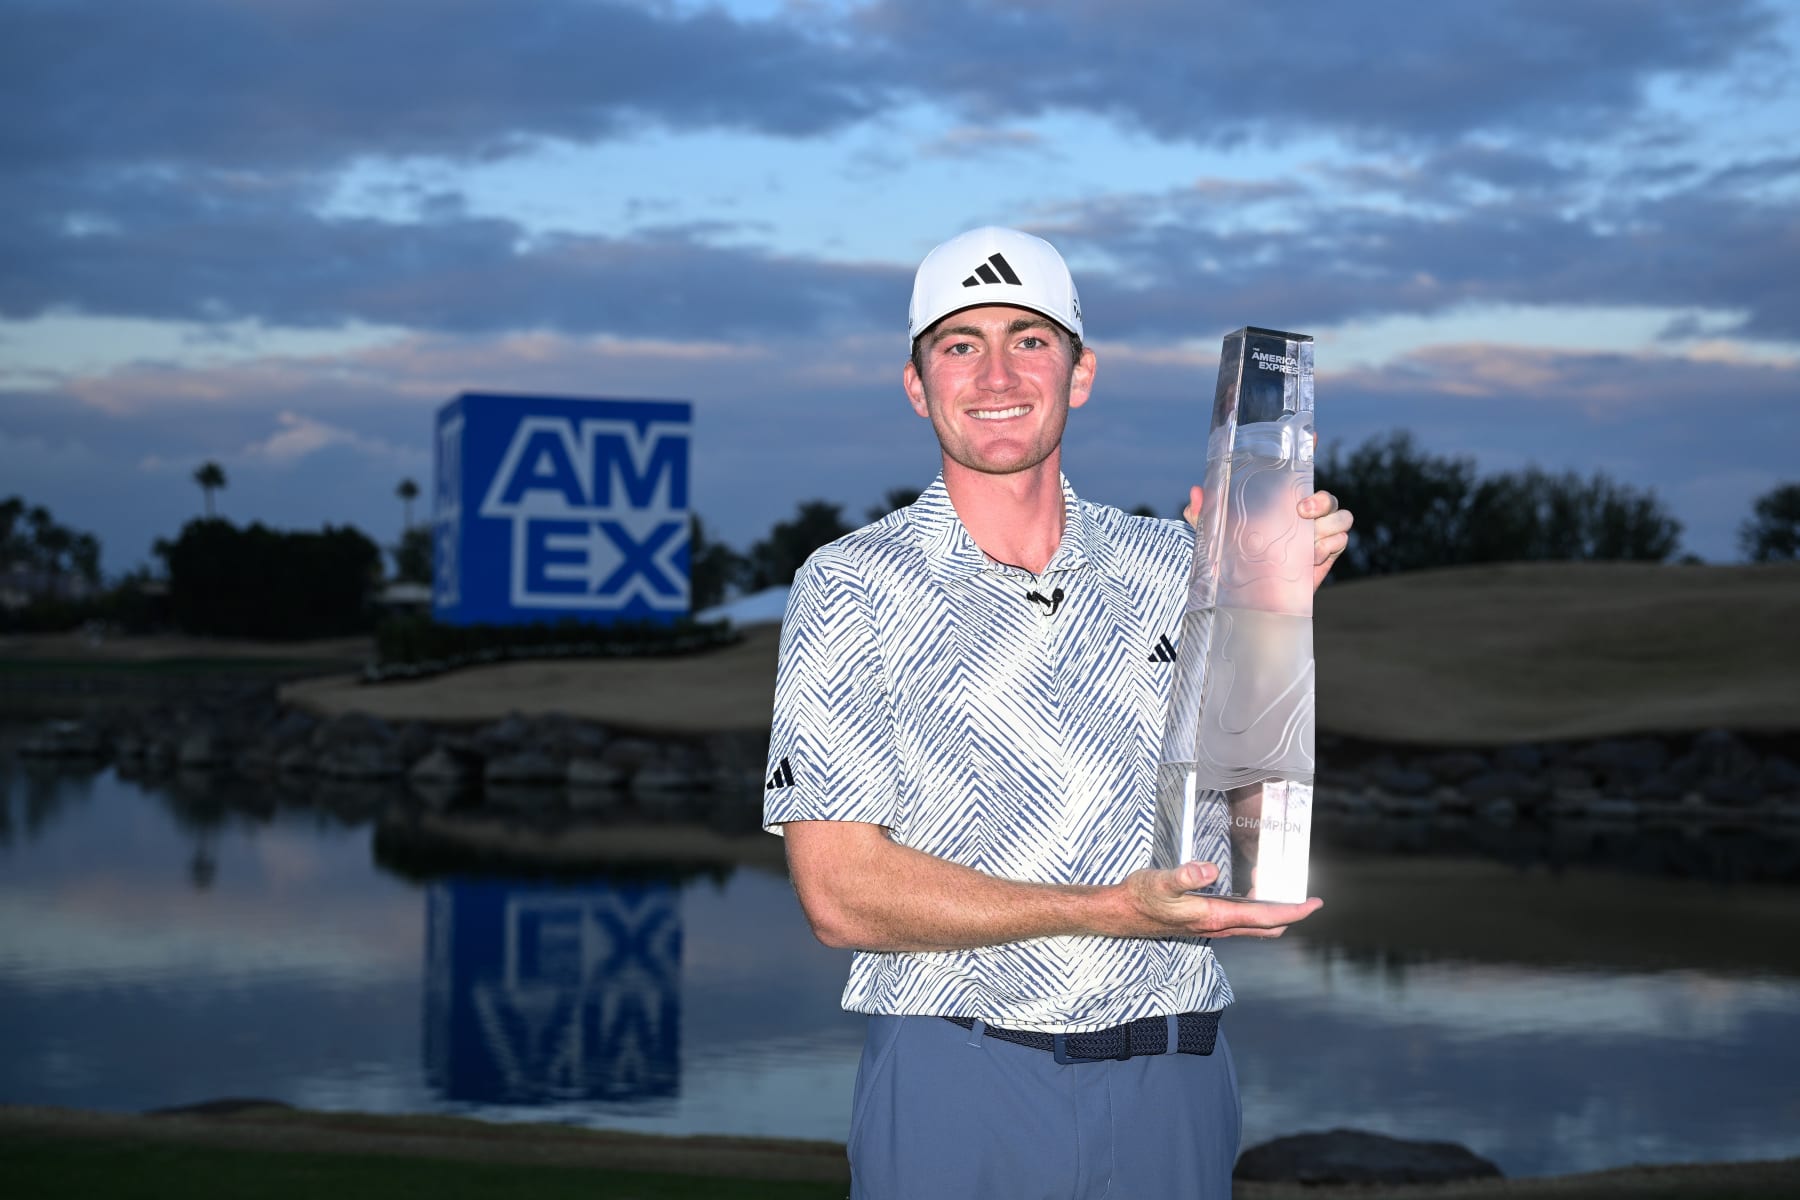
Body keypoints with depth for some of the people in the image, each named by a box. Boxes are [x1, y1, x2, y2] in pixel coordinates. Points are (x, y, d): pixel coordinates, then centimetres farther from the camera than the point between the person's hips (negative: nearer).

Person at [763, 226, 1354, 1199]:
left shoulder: (1171, 565, 7)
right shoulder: (851, 585, -4)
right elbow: (840, 894, -10)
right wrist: (1111, 911, -18)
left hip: (1172, 1080, 3)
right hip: (959, 1085, -3)